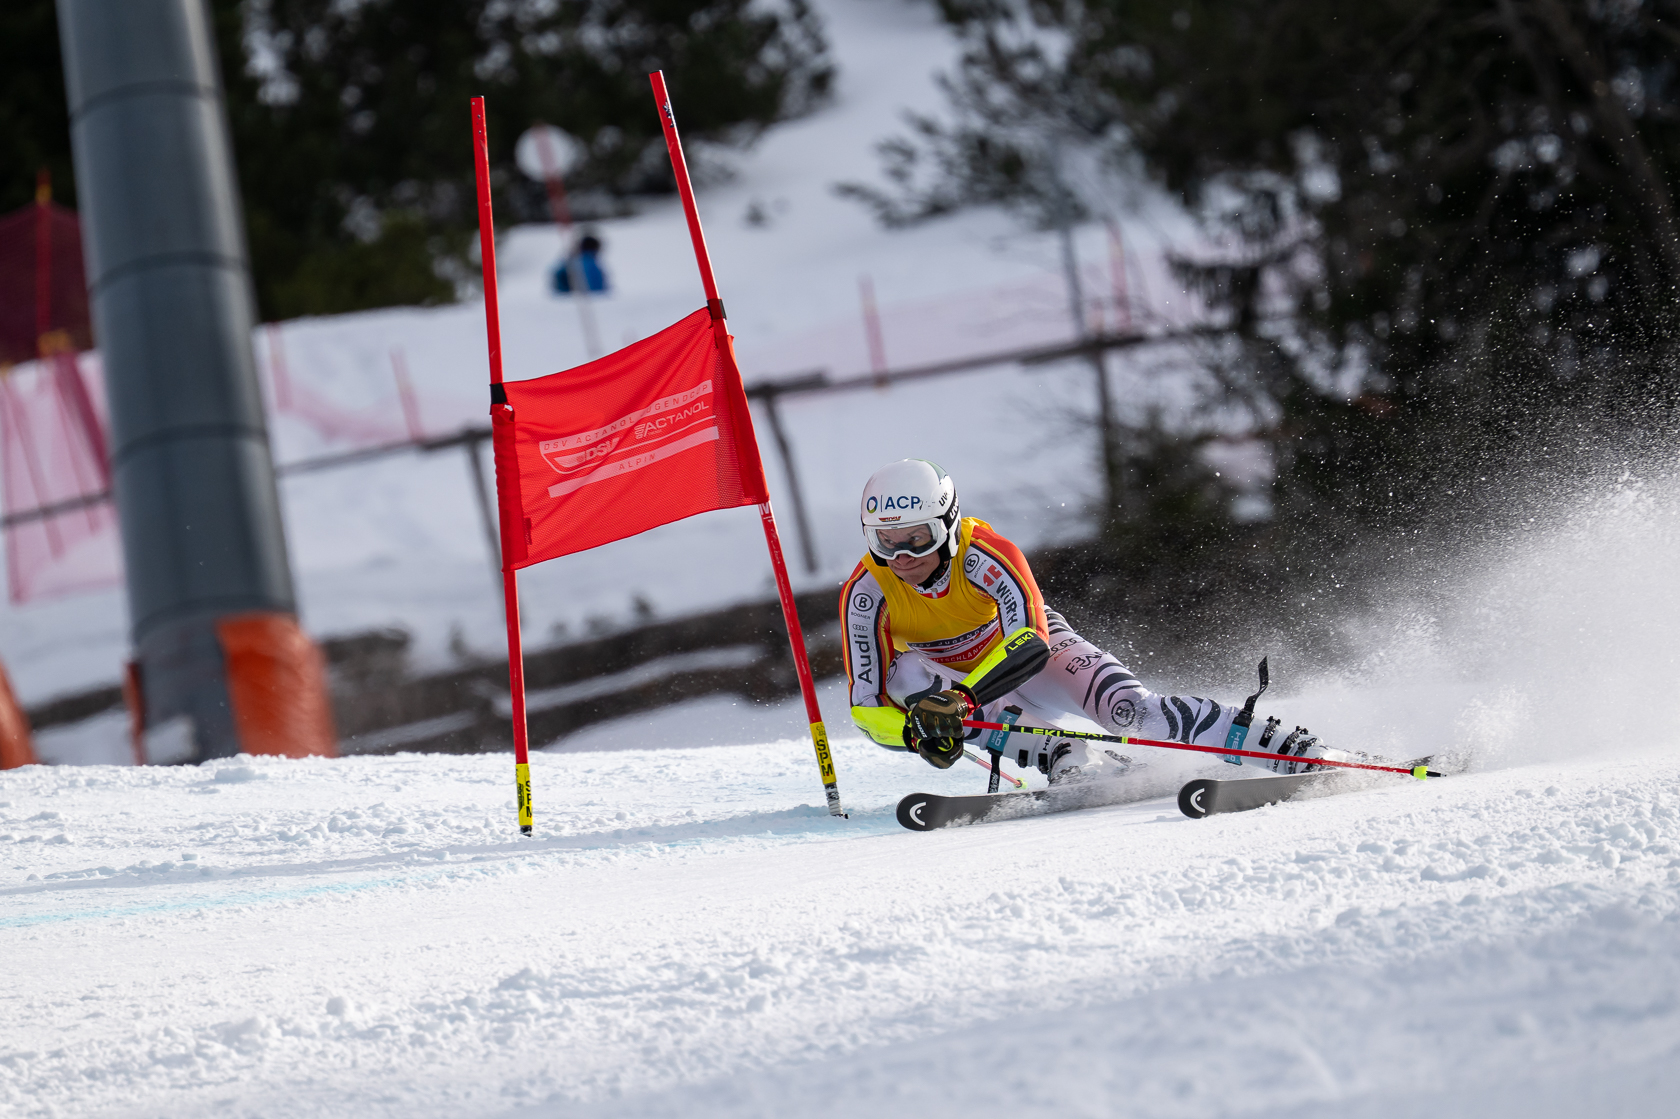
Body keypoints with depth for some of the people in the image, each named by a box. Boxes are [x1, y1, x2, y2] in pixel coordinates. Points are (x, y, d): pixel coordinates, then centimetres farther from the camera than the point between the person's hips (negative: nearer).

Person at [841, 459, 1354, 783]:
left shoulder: (984, 553, -31)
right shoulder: (866, 592, -24)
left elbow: (1029, 641, -41)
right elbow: (866, 705, -24)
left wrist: (959, 698, -55)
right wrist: (916, 731, -46)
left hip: (1032, 646, -3)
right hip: (952, 674, 3)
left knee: (1130, 709, -27)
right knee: (904, 676, -32)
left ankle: (1296, 751, -24)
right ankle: (1070, 759, -31)